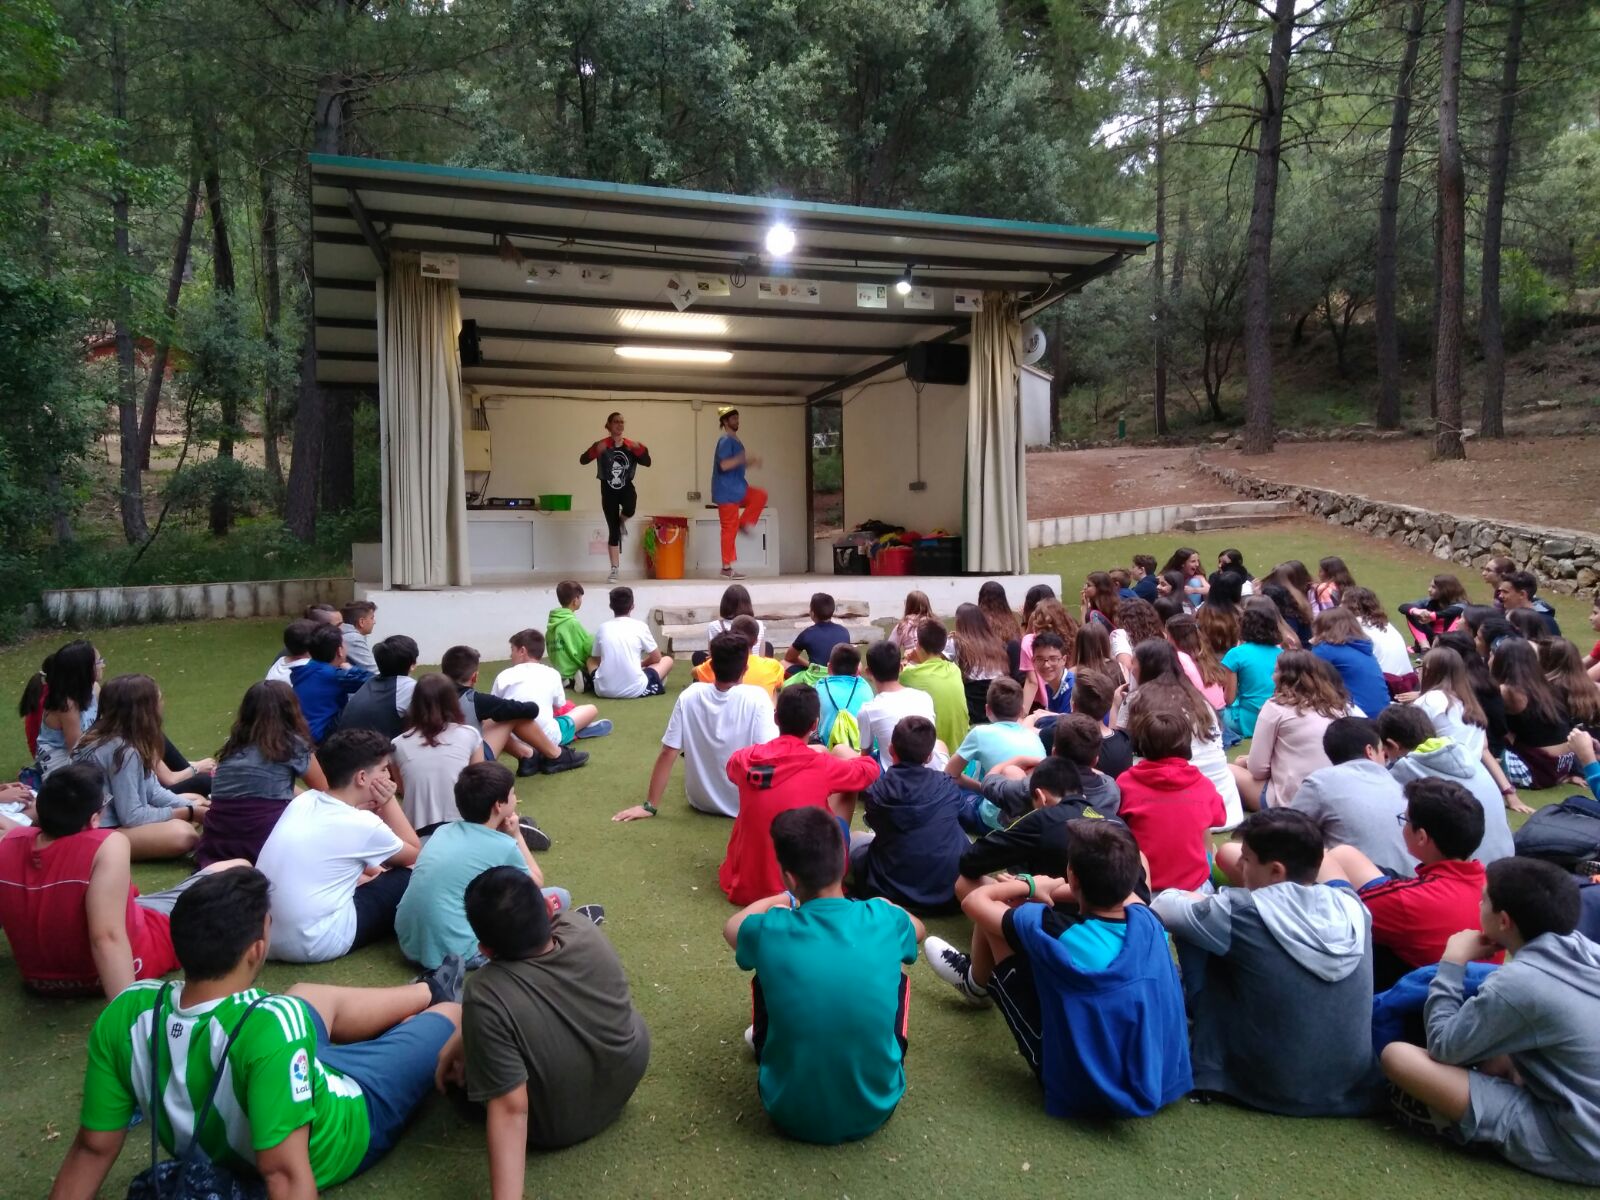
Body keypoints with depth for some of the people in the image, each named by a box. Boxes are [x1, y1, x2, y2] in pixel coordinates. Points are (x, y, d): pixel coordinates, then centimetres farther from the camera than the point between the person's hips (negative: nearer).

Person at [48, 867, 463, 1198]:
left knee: (312, 996, 27)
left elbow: (93, 1147, -17)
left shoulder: (125, 1014, -27)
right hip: (334, 1144, -5)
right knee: (449, 1013, 15)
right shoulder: (272, 1021, -43)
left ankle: (428, 990, 50)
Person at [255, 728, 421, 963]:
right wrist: (389, 801, 4)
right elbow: (414, 855, 6)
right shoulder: (362, 825, -14)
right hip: (315, 944, -8)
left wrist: (366, 871, 13)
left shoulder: (301, 801, 4)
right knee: (410, 876, 3)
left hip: (265, 936, 8)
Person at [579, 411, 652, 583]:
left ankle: (622, 522, 6)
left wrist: (641, 450, -24)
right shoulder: (601, 445, -6)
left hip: (626, 487, 1)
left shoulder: (631, 446, 1)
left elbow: (647, 462, -4)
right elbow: (582, 461, -15)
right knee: (613, 530, -1)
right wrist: (596, 451, -34)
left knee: (629, 509, -34)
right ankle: (614, 570, 10)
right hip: (608, 490, -1)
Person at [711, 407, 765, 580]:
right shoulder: (725, 441, -14)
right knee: (730, 528, -6)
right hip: (726, 492, -9)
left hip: (737, 489, 9)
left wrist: (749, 462, 9)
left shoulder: (735, 441, 15)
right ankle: (727, 568, -2)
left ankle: (744, 524, 4)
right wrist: (743, 458, -31)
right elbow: (724, 465, -25)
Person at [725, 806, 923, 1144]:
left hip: (792, 1115, -1)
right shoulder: (883, 919, -14)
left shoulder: (770, 931, -17)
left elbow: (731, 927, 10)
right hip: (875, 1110, 1)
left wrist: (781, 900, 24)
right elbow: (917, 928, 14)